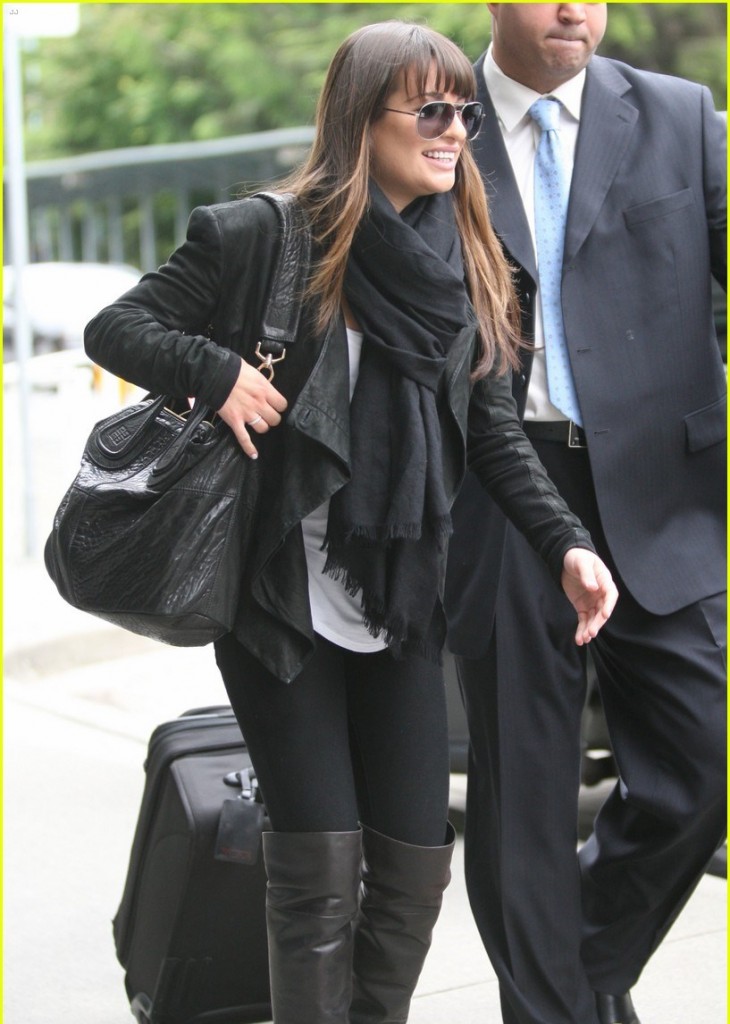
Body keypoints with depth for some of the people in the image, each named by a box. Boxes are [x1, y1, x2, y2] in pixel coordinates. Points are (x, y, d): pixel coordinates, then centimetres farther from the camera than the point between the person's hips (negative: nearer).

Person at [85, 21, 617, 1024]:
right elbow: (114, 328, -4)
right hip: (284, 604, -5)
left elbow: (493, 430, 7)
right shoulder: (259, 237, -8)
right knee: (322, 865, -3)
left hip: (402, 612, 5)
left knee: (416, 863, 6)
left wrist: (569, 543, -6)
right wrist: (217, 371, -21)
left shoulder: (466, 262, 7)